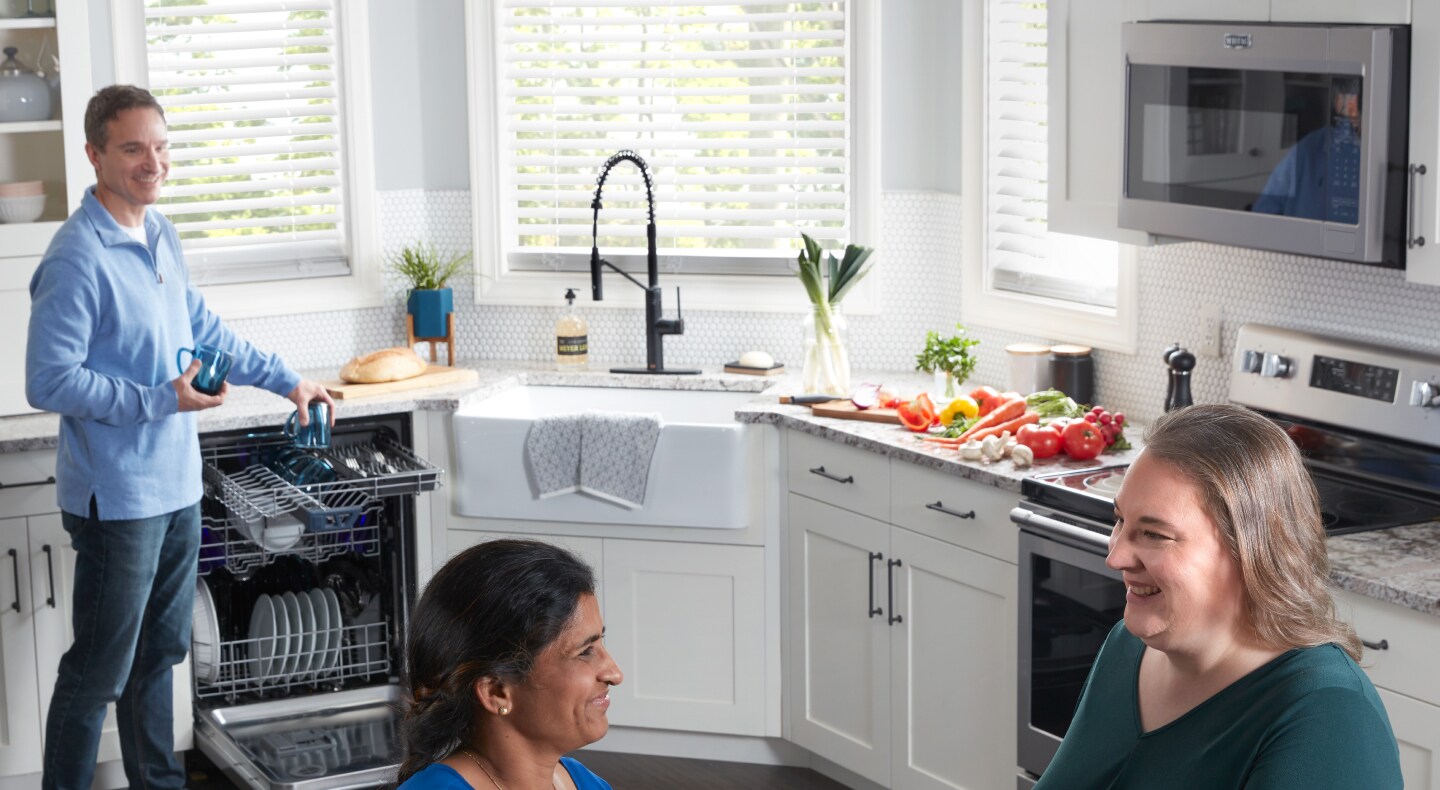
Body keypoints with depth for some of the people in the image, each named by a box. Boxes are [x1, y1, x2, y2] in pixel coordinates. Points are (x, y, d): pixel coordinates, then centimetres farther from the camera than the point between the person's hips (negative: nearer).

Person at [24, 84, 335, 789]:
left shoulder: (160, 236, 9)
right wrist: (160, 401, -23)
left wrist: (286, 381, 23)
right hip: (118, 498, -9)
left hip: (176, 486, 9)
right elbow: (48, 382, -21)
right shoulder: (77, 258, -19)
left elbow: (203, 329, 23)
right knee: (99, 673, 0)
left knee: (159, 652, 20)